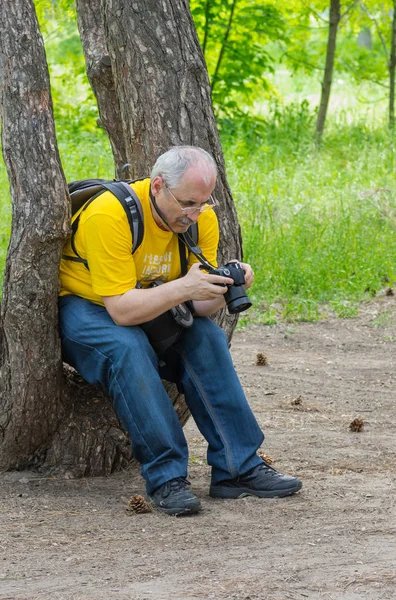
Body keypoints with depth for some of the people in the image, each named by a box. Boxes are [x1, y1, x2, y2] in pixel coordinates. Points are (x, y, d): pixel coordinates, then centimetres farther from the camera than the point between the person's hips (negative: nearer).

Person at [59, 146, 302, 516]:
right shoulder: (110, 215, -31)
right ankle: (165, 478, -32)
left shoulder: (200, 217, -11)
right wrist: (183, 288, -44)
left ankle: (238, 468, -16)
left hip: (146, 309, 6)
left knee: (206, 338, -18)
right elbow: (121, 309, -33)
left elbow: (199, 307, -10)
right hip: (80, 306, -6)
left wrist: (223, 285, -31)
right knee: (128, 349, -35)